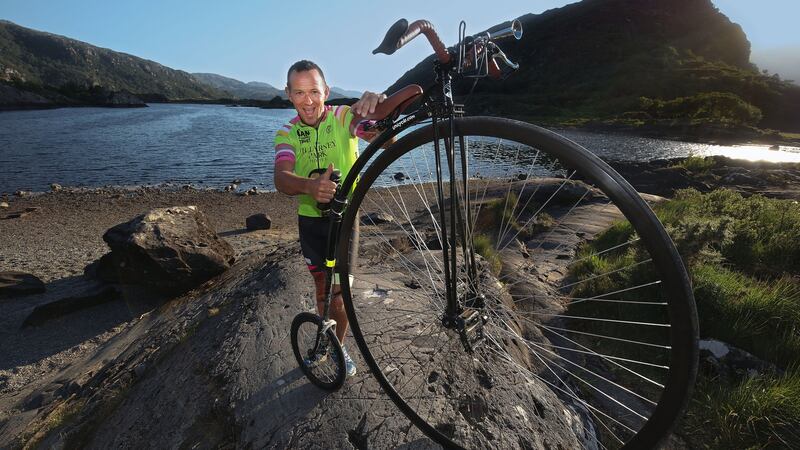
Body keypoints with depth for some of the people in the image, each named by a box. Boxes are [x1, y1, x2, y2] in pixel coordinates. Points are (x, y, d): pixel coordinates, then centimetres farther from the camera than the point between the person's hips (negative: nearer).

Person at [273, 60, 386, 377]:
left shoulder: (344, 117, -12)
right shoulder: (287, 134, -6)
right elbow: (281, 178, -25)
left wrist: (378, 106, -51)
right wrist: (309, 186, -48)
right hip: (310, 219, 3)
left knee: (340, 291, 0)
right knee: (322, 286, 16)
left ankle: (340, 345, 27)